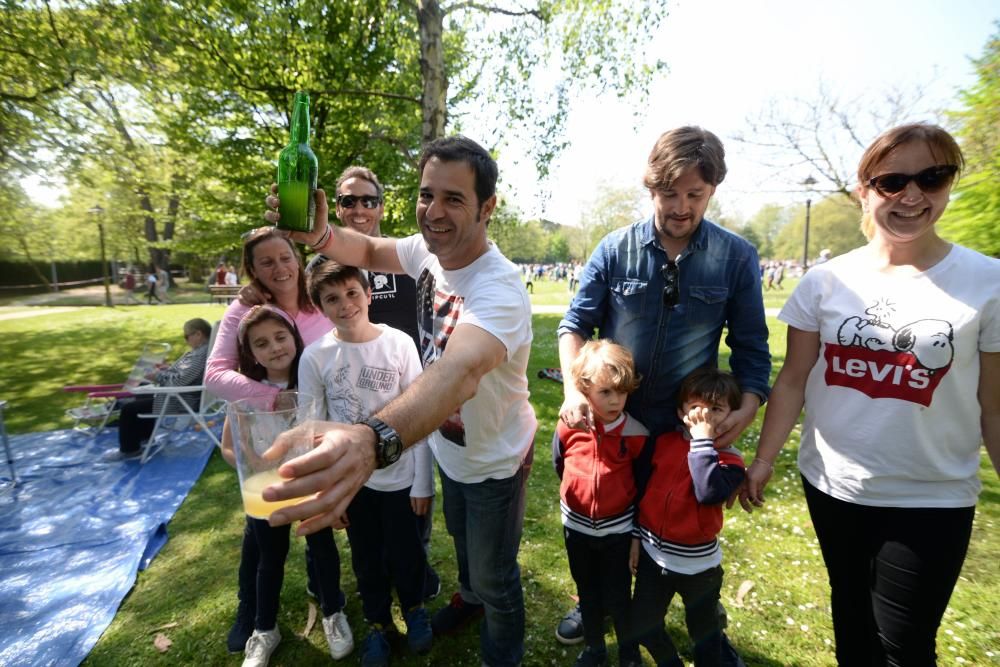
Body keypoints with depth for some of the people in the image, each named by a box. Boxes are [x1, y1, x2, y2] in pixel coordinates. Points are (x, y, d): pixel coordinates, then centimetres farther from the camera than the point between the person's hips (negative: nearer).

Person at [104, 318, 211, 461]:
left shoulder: (202, 354, -28)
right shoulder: (200, 350, 7)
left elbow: (180, 380, -29)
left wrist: (159, 376, -14)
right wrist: (168, 369, 5)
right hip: (178, 395, 11)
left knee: (129, 408, -5)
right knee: (140, 397, 30)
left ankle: (129, 449, 12)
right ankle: (145, 436, 36)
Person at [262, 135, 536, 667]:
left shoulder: (499, 289, -37)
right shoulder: (428, 250, -13)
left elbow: (459, 374, -55)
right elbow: (371, 252, 3)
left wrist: (373, 439, -74)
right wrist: (317, 234, -21)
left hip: (494, 462, -7)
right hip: (448, 446, 7)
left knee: (495, 579, 17)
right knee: (461, 538, 33)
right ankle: (469, 597, 65)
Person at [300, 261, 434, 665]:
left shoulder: (399, 344, -15)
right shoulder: (315, 357, -11)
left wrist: (423, 481, -7)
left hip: (400, 475, -1)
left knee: (405, 552, 17)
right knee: (366, 558, 20)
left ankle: (414, 608, 50)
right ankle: (377, 622, 49)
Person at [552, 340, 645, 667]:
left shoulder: (636, 433, -21)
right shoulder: (568, 426, -17)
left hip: (618, 529, -2)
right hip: (577, 526, 2)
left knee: (618, 596, 12)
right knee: (587, 592, 21)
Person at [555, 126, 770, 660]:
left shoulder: (737, 258, -8)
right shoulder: (615, 249, -9)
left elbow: (750, 345, -3)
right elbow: (575, 323, -6)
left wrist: (748, 406, -17)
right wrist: (573, 389, -18)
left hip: (689, 426, 0)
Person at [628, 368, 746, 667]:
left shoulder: (730, 459, -13)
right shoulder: (664, 442, -4)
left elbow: (708, 493, -33)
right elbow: (644, 490, 4)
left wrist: (703, 440, -30)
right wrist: (636, 536, 6)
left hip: (698, 564, -3)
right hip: (653, 554, 4)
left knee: (704, 633, 19)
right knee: (641, 625, 18)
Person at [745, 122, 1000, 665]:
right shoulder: (826, 281, -5)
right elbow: (793, 381, -2)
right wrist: (763, 459, -3)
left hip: (931, 500, -2)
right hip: (831, 486, 2)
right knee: (852, 621, 23)